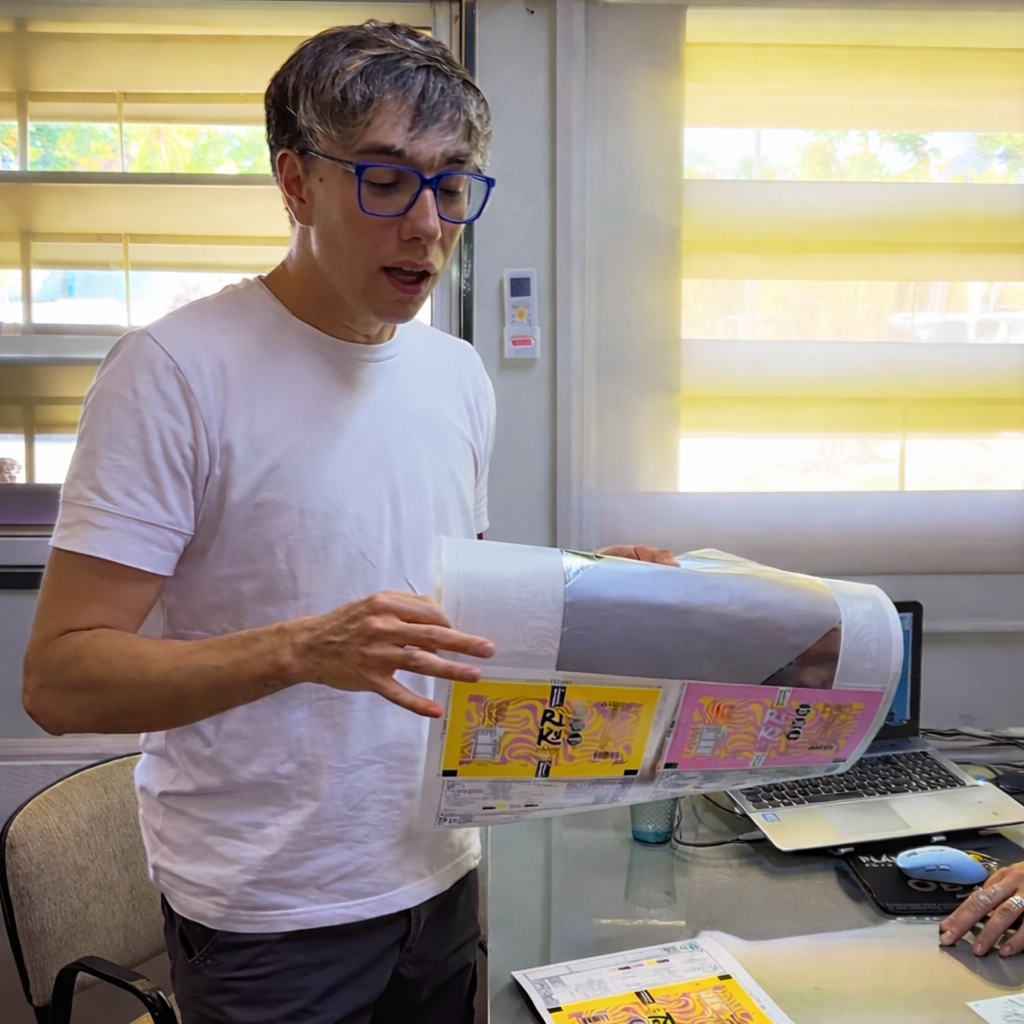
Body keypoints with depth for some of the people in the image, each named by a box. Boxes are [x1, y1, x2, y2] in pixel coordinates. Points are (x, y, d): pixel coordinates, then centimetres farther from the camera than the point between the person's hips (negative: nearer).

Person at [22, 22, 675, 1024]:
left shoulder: (458, 375, 4)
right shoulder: (176, 369, -17)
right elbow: (60, 678, -19)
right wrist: (300, 649, -32)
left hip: (440, 876, 6)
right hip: (268, 918, -5)